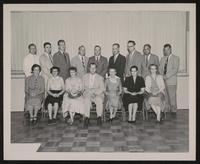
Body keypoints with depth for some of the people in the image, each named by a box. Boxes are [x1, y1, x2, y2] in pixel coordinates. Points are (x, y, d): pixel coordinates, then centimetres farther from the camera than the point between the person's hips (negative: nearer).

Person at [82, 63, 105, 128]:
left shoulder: (100, 78, 14)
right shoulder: (85, 76, 19)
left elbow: (102, 89, 5)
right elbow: (82, 86, 12)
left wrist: (93, 90, -11)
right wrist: (87, 89, -10)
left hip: (97, 94, 0)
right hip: (87, 94, 1)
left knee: (99, 100, -36)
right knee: (87, 99, -35)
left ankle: (99, 117, -28)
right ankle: (86, 118, -35)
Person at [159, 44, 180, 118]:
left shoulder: (175, 58, 4)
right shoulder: (162, 58, 21)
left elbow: (175, 69, -7)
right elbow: (160, 68, 15)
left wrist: (166, 76, -15)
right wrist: (161, 76, -4)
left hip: (171, 81, -4)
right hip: (162, 81, 4)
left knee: (172, 96, -5)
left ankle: (173, 111, 4)